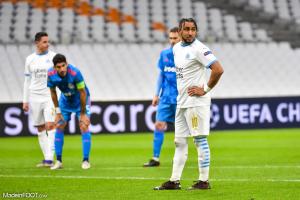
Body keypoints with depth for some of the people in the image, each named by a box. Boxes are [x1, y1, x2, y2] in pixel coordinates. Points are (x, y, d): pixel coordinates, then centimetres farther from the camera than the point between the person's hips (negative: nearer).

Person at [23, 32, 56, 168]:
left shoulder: (53, 57, 0)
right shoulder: (30, 59, 7)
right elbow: (27, 81, 12)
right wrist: (25, 100, 9)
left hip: (50, 96, -3)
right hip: (34, 97, 3)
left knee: (50, 125, -15)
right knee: (40, 128, 5)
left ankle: (49, 159, -18)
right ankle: (46, 158, 11)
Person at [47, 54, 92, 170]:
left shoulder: (75, 73, -37)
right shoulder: (51, 75, -25)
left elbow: (82, 93, -26)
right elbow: (53, 93, -6)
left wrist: (83, 114, -20)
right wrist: (58, 112, -4)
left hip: (80, 100, -4)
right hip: (65, 100, 4)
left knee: (84, 127, -14)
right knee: (59, 127, 0)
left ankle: (86, 161, -7)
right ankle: (59, 161, 7)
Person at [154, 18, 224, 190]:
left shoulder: (199, 49, -14)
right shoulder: (177, 48, 12)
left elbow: (218, 69, -22)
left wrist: (206, 89, -16)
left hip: (196, 102, -9)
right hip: (181, 102, 9)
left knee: (200, 140, -5)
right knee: (180, 142, 10)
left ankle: (204, 181, -1)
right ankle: (175, 181, 14)